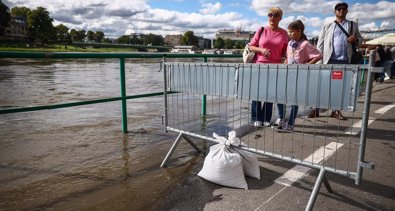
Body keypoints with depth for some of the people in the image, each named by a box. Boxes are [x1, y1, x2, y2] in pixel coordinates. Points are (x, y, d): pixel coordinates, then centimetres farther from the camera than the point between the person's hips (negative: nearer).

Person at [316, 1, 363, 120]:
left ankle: (336, 110, 10)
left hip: (345, 60, 2)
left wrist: (355, 39, -6)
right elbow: (320, 43, 6)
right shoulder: (327, 26, 11)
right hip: (329, 60, -2)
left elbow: (360, 39, 18)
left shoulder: (353, 25, 17)